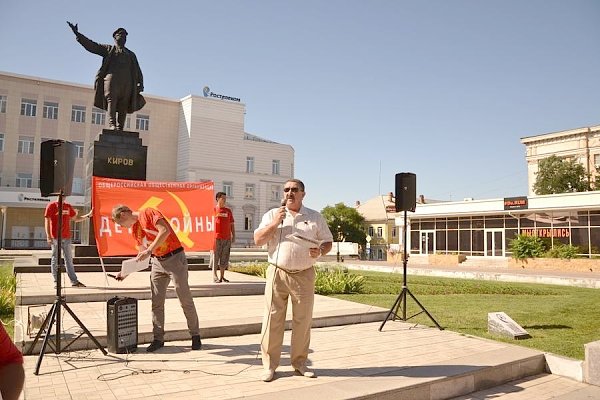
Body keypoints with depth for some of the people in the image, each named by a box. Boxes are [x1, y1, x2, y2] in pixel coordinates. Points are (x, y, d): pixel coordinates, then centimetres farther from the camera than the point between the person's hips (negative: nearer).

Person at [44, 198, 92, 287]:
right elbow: (47, 221, -4)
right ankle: (56, 282, 8)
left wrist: (88, 215, 9)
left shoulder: (68, 206, 14)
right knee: (55, 260, 1)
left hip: (67, 237, 5)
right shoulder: (51, 205, -1)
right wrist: (48, 236, -12)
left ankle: (74, 281, 8)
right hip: (55, 238, -5)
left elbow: (76, 219, 21)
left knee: (69, 260, 7)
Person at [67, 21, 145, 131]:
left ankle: (120, 128, -12)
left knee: (123, 107, -7)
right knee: (111, 100, -20)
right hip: (112, 78, -3)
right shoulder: (108, 49, 23)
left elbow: (138, 71, 23)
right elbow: (91, 45, 14)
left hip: (127, 82, 3)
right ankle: (112, 124, -31)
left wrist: (140, 84, 7)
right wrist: (77, 34, 3)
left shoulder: (131, 55, 31)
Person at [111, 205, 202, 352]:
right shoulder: (134, 229, 13)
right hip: (157, 262, 8)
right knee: (156, 302, 5)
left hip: (174, 258, -8)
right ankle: (158, 338, 15)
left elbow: (165, 231, -25)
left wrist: (149, 250, -25)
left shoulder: (148, 213, -11)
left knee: (185, 299, 0)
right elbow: (142, 254, 19)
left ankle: (195, 335, 12)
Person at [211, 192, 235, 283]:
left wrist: (233, 236, 8)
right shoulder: (214, 210, 0)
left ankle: (222, 276, 15)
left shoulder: (228, 211, 13)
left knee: (224, 258, 8)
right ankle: (215, 276, 3)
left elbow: (232, 225, 15)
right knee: (215, 257, -2)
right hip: (217, 238, -4)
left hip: (227, 238, 4)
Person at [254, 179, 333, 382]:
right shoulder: (272, 214, 8)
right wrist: (275, 223, -11)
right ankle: (269, 365, 11)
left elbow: (328, 242, 10)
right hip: (277, 273, -1)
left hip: (304, 275, 1)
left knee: (303, 321, 8)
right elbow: (258, 240, 1)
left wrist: (320, 252, -11)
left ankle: (299, 362, 23)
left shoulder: (315, 217, 9)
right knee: (273, 320, 0)